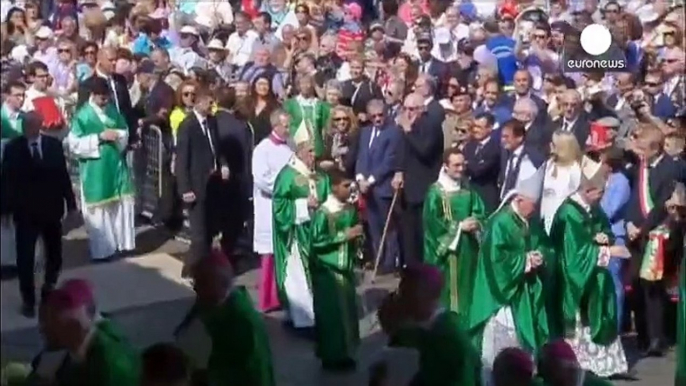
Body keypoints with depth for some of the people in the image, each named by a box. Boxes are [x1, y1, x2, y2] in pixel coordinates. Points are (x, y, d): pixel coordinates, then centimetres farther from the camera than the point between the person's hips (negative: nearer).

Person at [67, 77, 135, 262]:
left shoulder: (113, 110, 6)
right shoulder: (82, 115, -9)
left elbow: (125, 132, 14)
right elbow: (74, 143, -13)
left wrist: (117, 134, -9)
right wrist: (99, 137, -19)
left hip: (116, 165, 5)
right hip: (95, 170, -5)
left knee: (122, 204, 8)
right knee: (98, 210, 2)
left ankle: (122, 242, 20)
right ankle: (101, 249, 11)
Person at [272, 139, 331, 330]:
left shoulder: (321, 176, 8)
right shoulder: (288, 174, -10)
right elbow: (279, 203, -12)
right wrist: (304, 204, -17)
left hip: (316, 230, 6)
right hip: (296, 233, -6)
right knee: (298, 275, -4)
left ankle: (317, 314, 16)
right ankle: (301, 317, 1)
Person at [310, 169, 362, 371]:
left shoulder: (350, 209, 3)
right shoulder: (323, 212, -16)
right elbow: (317, 241, -20)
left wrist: (356, 238, -5)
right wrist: (344, 235, -21)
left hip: (346, 268, 7)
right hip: (328, 271, -7)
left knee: (347, 312, 11)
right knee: (331, 314, 1)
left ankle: (344, 354, 22)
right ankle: (331, 357, 12)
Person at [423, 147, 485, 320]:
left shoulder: (468, 189, 8)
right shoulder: (436, 191, -9)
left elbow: (480, 212, 9)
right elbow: (433, 221, -14)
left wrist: (475, 222, -13)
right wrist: (459, 226, -15)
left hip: (468, 246, 5)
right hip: (447, 246, -5)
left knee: (466, 283, 9)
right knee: (448, 286, -2)